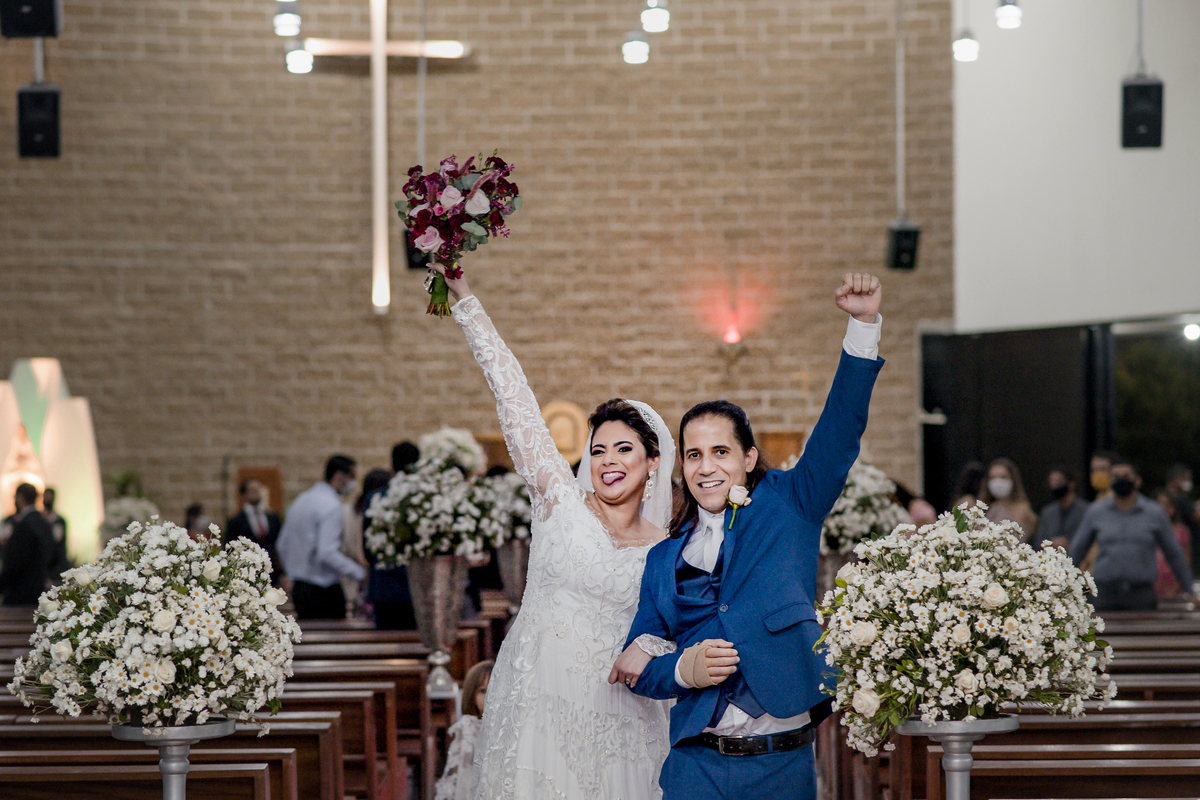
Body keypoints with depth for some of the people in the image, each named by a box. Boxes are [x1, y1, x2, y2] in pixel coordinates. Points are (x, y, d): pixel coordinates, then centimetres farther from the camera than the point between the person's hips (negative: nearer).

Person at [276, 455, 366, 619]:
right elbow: (327, 553, -23)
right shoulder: (331, 506, -15)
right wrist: (360, 572, -15)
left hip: (298, 588, 9)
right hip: (324, 592, -9)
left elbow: (282, 546, 19)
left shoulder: (301, 500, 13)